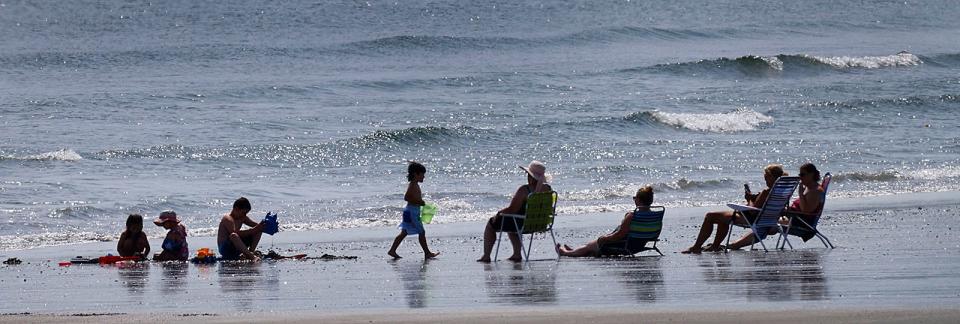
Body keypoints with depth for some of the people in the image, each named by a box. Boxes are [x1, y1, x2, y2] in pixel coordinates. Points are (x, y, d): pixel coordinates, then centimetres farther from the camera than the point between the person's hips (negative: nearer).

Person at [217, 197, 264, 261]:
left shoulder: (242, 218, 8)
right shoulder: (228, 219, -18)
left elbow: (256, 225, 9)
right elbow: (235, 233, -33)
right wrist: (254, 230, -36)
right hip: (225, 248, -8)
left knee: (258, 232, 3)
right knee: (233, 235, -42)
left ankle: (250, 253, -12)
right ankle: (252, 257, -48)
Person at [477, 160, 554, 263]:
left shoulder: (524, 190, -24)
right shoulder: (548, 189, -4)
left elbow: (512, 209, -20)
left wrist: (499, 212, -1)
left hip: (523, 224, -7)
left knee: (491, 223, 17)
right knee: (510, 222, 38)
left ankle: (486, 256, 19)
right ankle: (517, 255, 35)